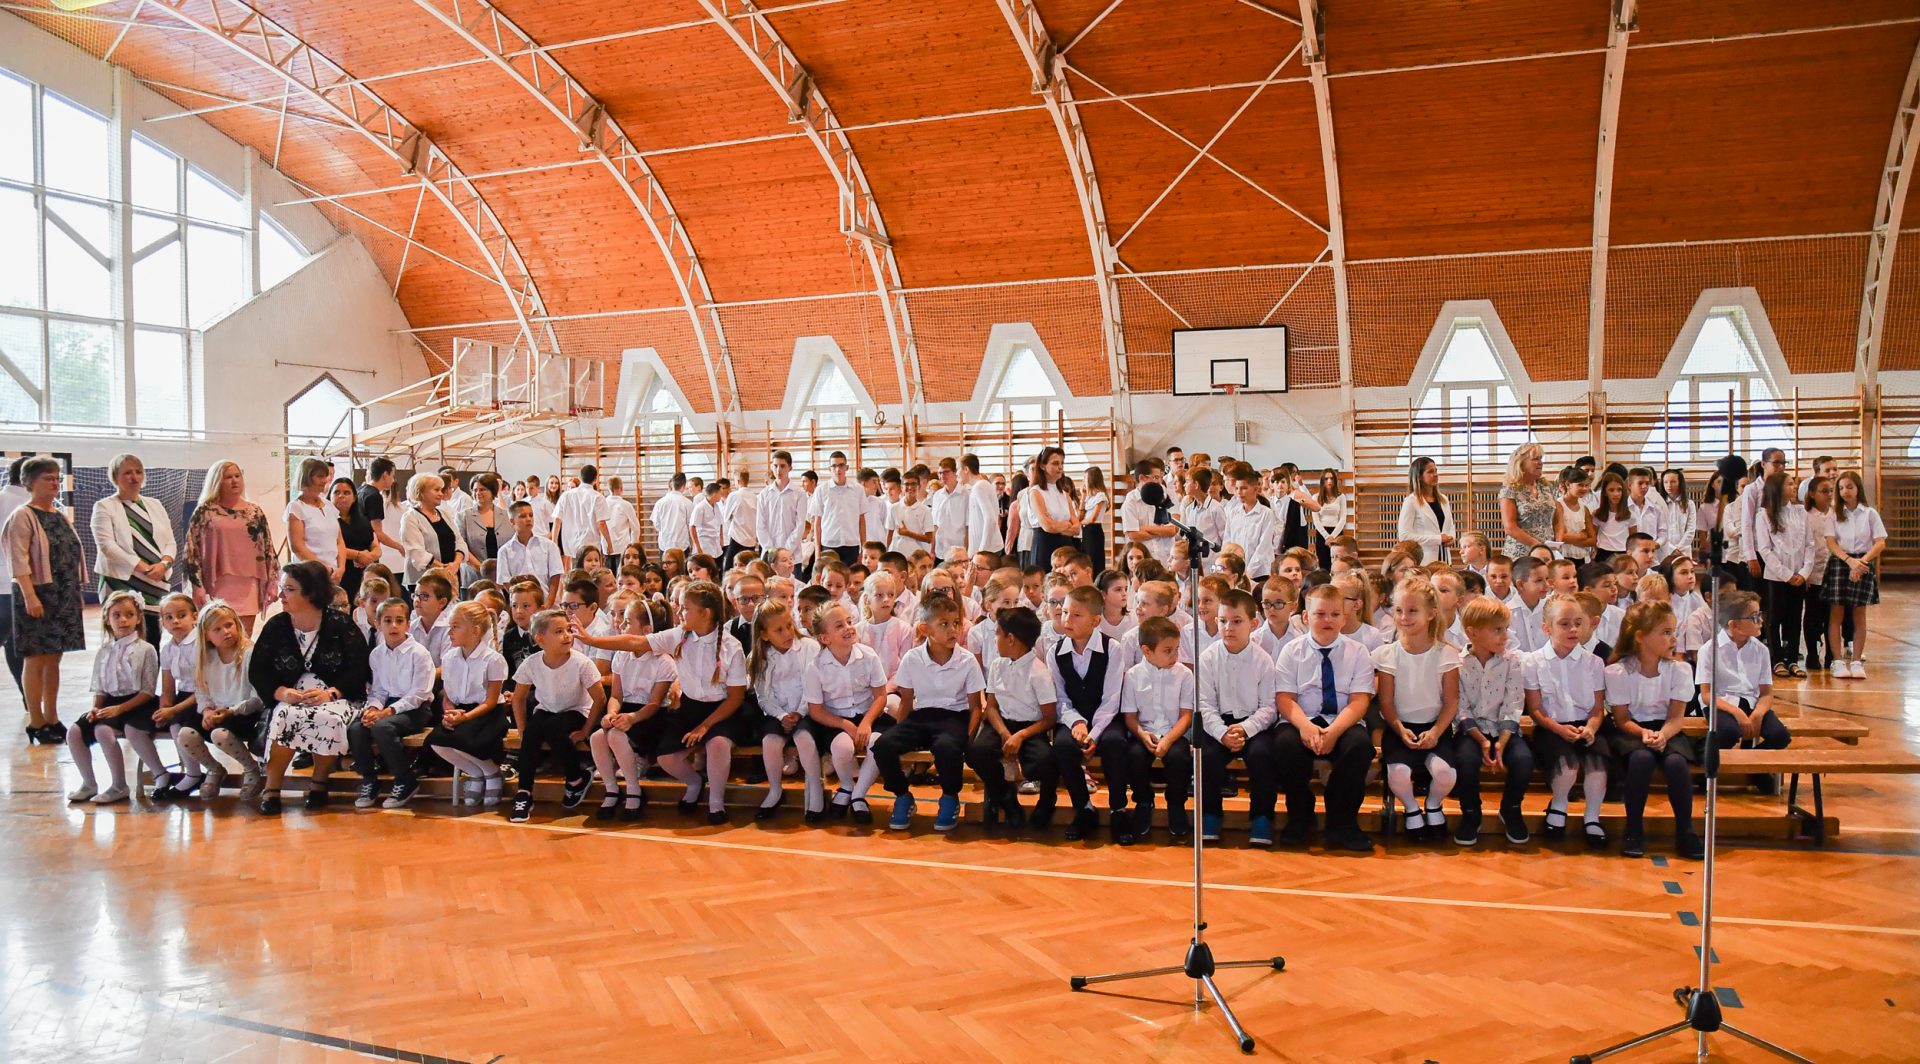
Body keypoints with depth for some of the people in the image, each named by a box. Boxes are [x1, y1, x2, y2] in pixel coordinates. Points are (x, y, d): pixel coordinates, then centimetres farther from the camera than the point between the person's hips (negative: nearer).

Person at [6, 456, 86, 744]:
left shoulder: (62, 516, 15)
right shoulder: (23, 516, -7)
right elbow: (18, 560, -14)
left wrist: (76, 591, 15)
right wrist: (29, 596, -20)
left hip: (65, 597, 7)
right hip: (38, 595, -7)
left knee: (53, 658, 11)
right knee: (36, 659, -2)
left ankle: (52, 719, 16)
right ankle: (36, 722, 4)